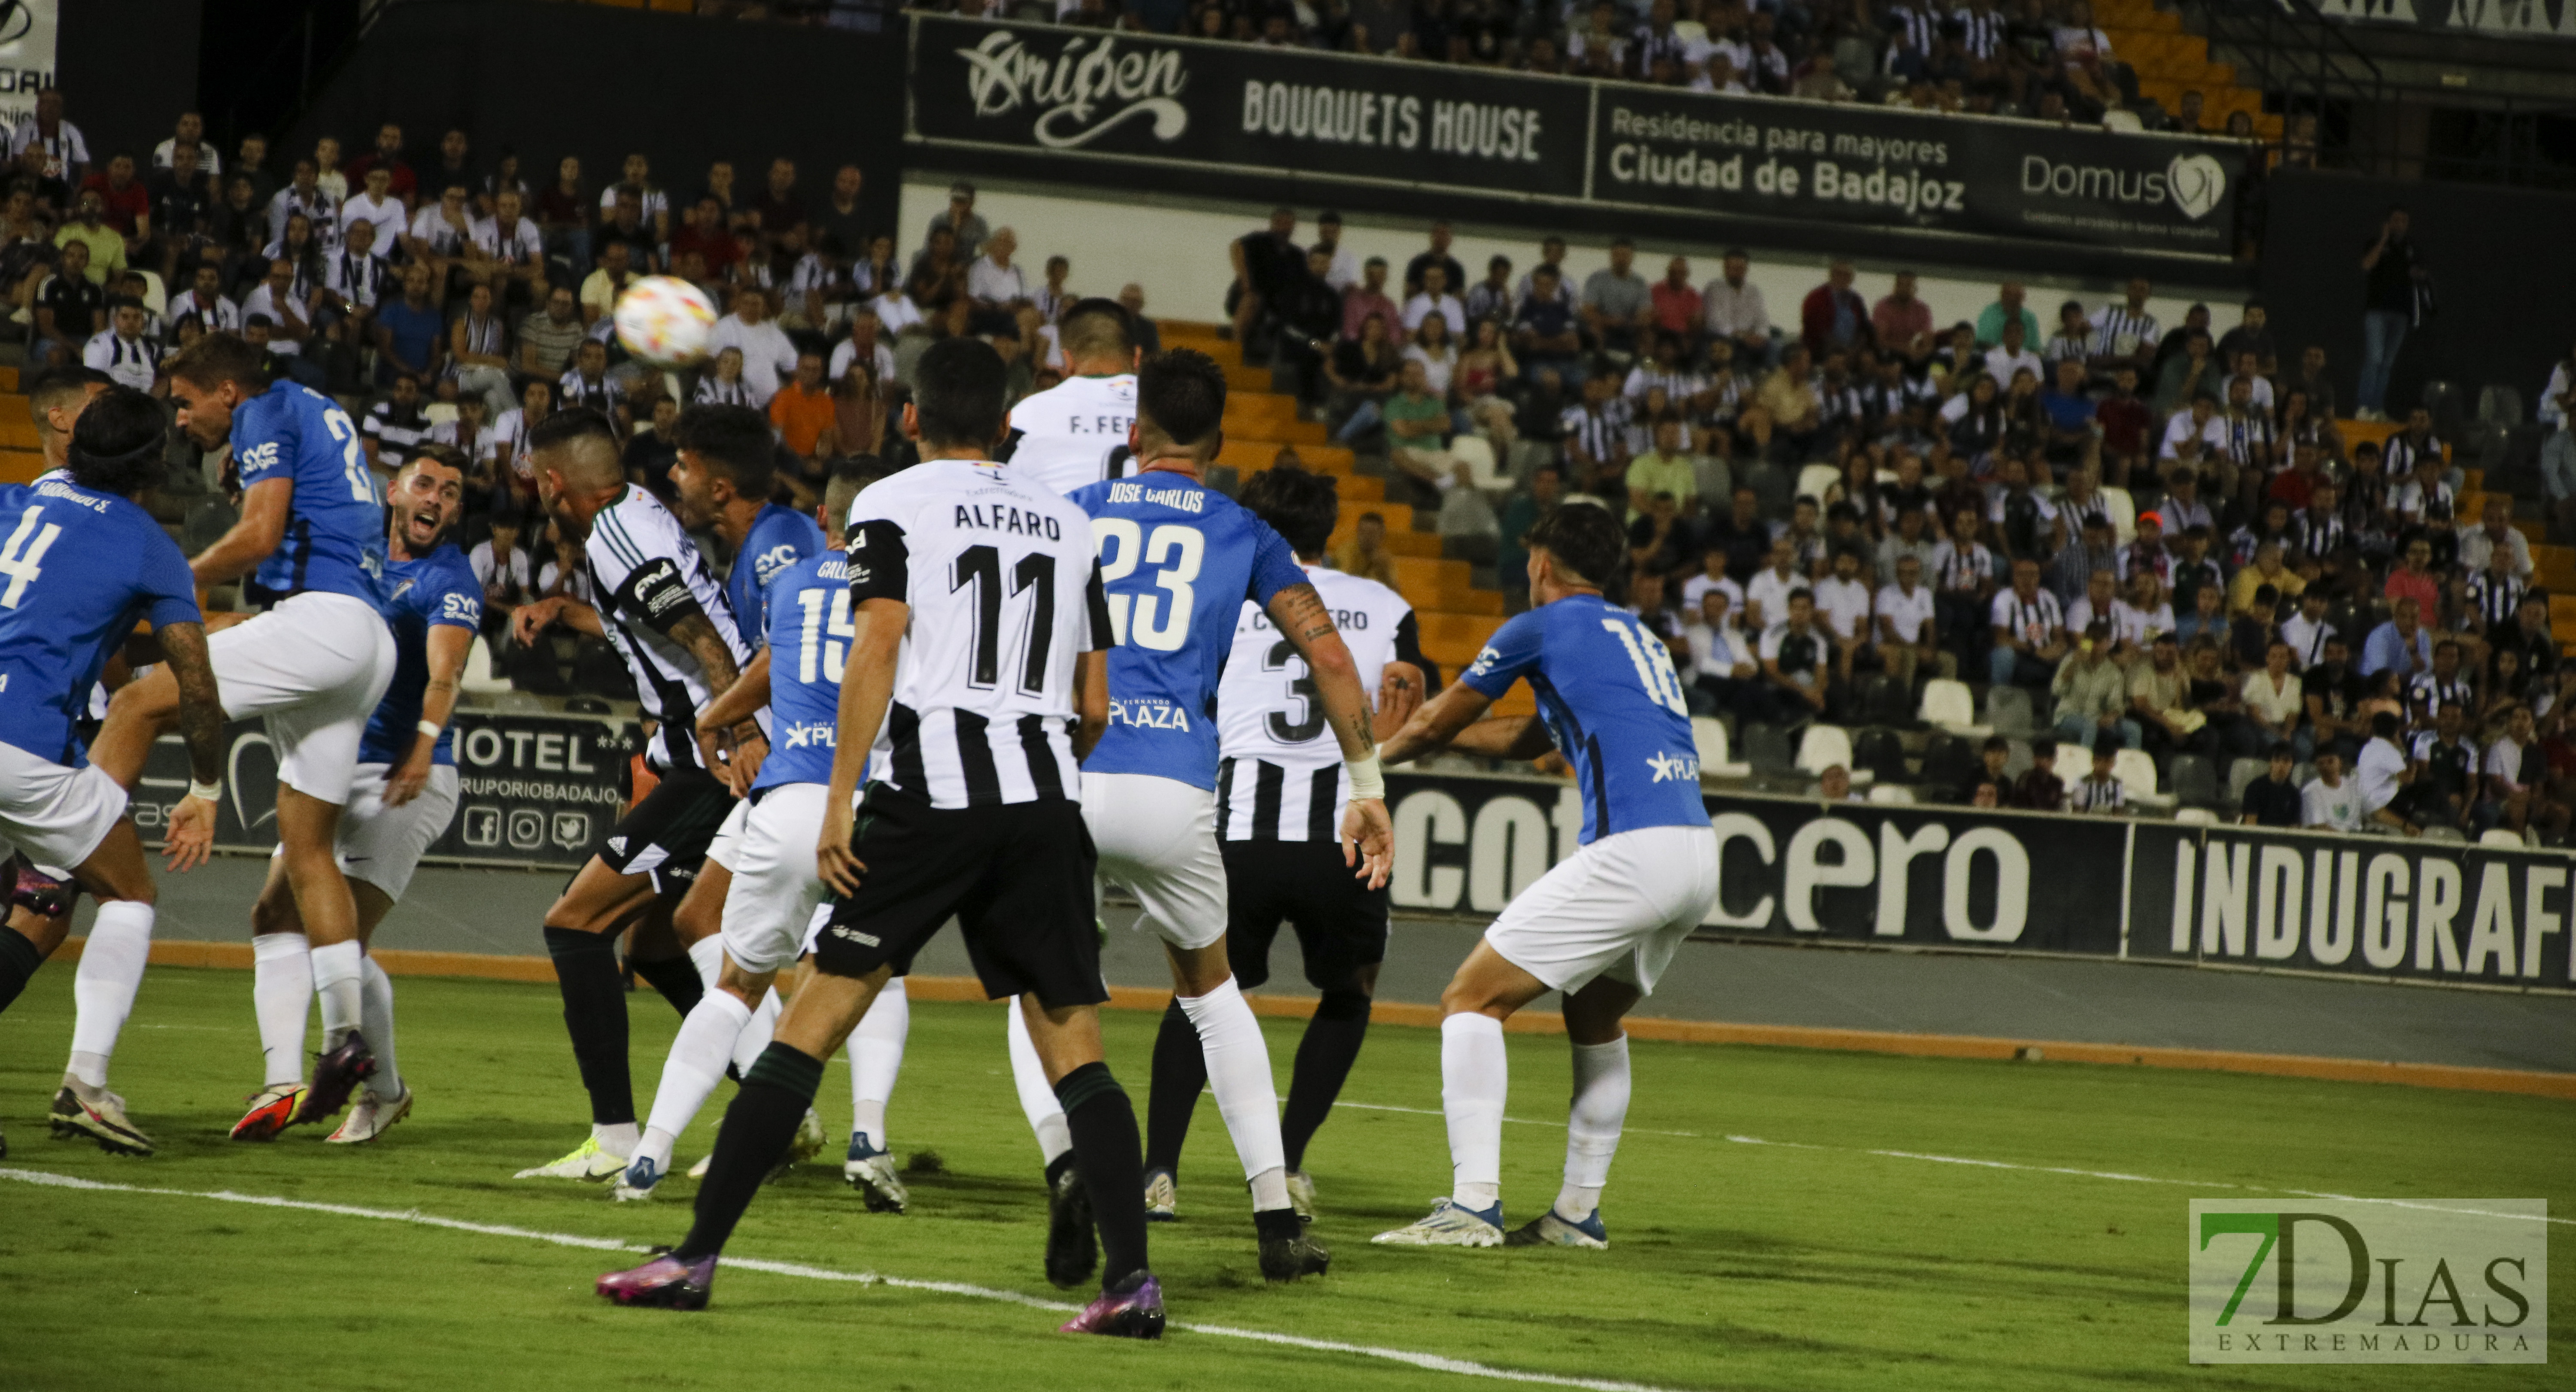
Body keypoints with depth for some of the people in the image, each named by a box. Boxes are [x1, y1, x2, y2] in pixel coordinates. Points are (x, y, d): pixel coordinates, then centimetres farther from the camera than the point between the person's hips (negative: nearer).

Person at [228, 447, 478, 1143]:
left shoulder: (449, 582, -9)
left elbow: (443, 674, -25)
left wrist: (425, 743, -40)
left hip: (407, 779, -7)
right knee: (278, 914, -8)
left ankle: (385, 1090, 7)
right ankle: (283, 1084, -10)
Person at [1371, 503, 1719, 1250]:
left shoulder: (1541, 628, 5)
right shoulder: (1638, 636, 27)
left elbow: (1432, 724, 17)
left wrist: (1374, 754, 37)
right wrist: (1432, 734, 49)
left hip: (1631, 849, -8)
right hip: (1699, 855, 8)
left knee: (1472, 998, -3)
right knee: (1594, 1015, 28)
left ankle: (1474, 1202, -14)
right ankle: (1579, 1210, 25)